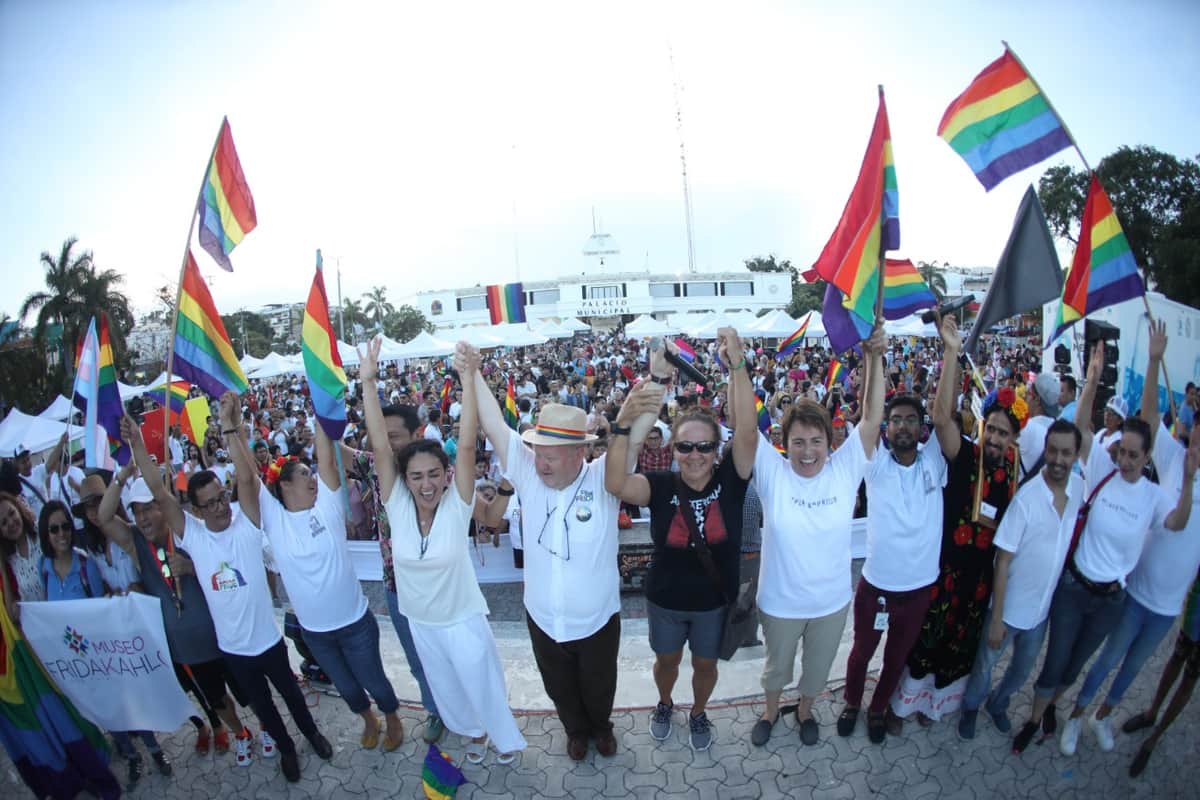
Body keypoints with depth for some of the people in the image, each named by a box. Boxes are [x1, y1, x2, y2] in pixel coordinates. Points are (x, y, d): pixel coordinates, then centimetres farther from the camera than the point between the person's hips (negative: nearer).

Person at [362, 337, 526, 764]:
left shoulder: (457, 505, -24)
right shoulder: (397, 506, -18)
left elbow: (467, 445, -35)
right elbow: (380, 445, -26)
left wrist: (468, 379, -42)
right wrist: (368, 383, -33)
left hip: (463, 620, -3)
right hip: (420, 621, 3)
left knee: (483, 686, 18)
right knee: (445, 688, 26)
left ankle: (506, 737, 48)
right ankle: (474, 730, 54)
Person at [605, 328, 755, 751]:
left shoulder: (729, 480, -19)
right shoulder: (660, 485, -21)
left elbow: (747, 433, -35)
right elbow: (615, 483, -39)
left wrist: (737, 363, -46)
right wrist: (624, 422, -54)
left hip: (715, 601, 0)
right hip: (666, 600, 0)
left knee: (705, 664, 25)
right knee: (667, 660, 26)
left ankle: (698, 714, 56)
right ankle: (665, 704, 59)